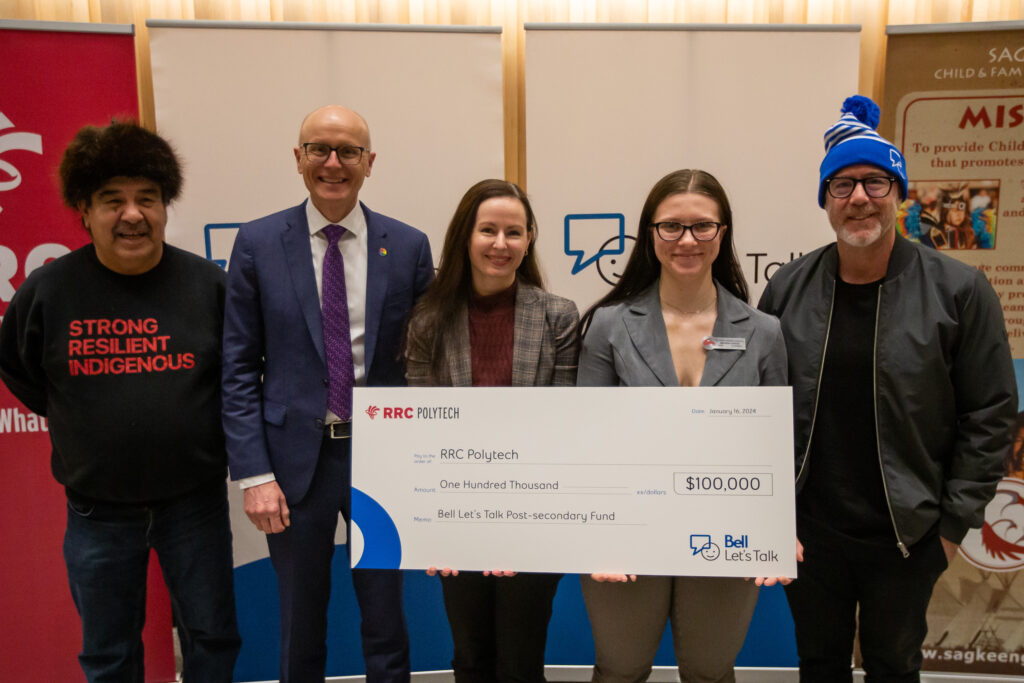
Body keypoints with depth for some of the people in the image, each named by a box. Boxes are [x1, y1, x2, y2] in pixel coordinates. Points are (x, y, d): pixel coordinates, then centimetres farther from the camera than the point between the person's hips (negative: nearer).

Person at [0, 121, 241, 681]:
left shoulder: (209, 284, -7)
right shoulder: (48, 290, -7)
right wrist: (77, 422, 5)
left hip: (195, 499, 0)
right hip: (97, 508, 1)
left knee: (212, 637, 15)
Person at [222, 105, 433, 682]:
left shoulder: (409, 246, -1)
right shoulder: (258, 243, -2)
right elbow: (239, 368, -2)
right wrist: (255, 474, -8)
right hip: (296, 458, 0)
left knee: (386, 620, 15)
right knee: (301, 624, 17)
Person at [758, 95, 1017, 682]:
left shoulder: (959, 291, -9)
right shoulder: (786, 290, -3)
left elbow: (990, 415, -6)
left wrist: (955, 522, -6)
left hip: (907, 536, -1)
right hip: (808, 528, 2)